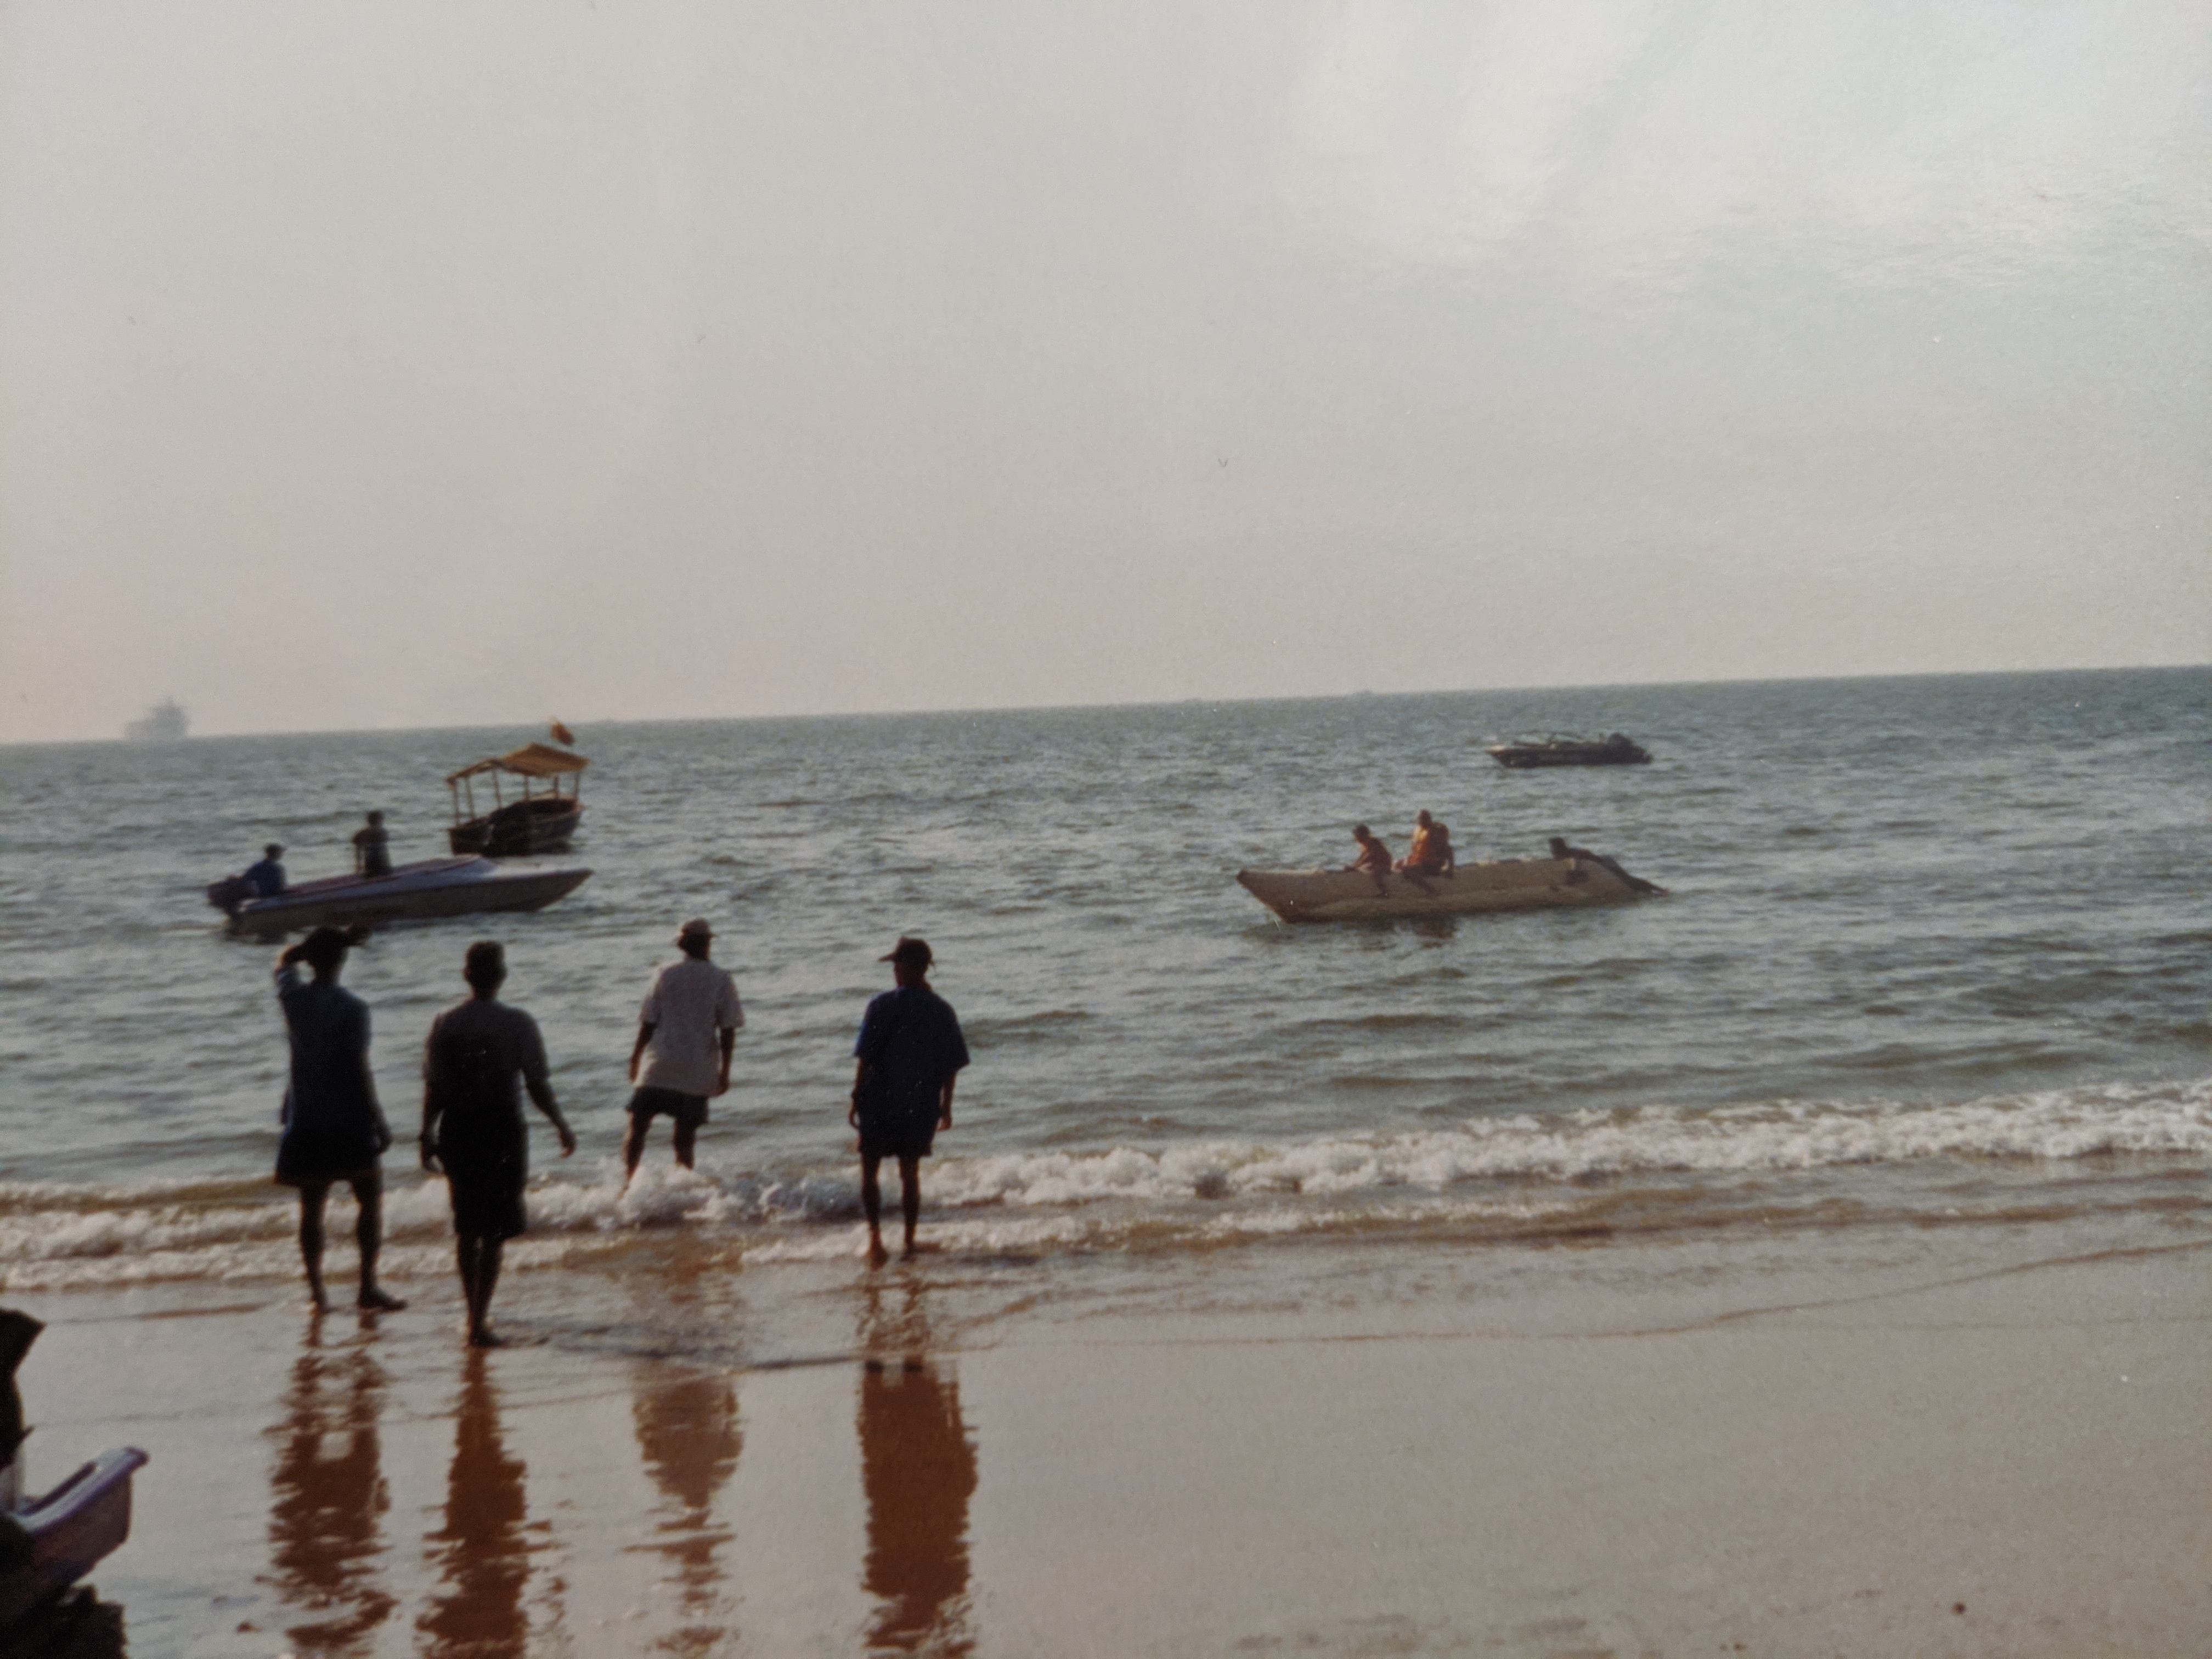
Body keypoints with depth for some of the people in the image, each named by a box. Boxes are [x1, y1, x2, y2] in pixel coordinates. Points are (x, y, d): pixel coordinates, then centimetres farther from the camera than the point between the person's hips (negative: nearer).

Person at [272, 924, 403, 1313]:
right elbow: (359, 1069, -14)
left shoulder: (292, 998, 0)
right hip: (348, 1121, -4)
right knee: (371, 1199, 6)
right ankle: (369, 1286, 1)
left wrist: (333, 939, 19)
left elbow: (286, 957, 22)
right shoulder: (353, 1009, -14)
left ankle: (317, 1290, 9)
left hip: (305, 1120, 4)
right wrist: (379, 1121, -8)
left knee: (311, 1207, 10)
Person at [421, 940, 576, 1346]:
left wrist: (427, 1137, 11)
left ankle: (476, 1312, 31)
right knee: (494, 1232, 2)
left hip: (457, 1130, 4)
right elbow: (537, 1085, -9)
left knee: (466, 1227, 19)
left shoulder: (445, 1024, -1)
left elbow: (433, 1088, 0)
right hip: (503, 1130, -3)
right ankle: (479, 1322, -3)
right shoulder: (517, 1024, -10)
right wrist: (561, 1126, 5)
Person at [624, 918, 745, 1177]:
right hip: (698, 1073, 0)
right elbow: (728, 1031, -3)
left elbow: (648, 1024, 1)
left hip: (660, 1069, 0)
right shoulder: (722, 981, -1)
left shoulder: (665, 976, 1)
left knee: (638, 1126, 6)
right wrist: (725, 1071, 5)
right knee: (685, 1136, 7)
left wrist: (635, 1058, 12)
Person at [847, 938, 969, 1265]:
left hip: (881, 1102, -4)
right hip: (923, 1105, 4)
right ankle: (909, 1241, 17)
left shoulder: (883, 1006, -11)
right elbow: (952, 1065, 4)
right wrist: (945, 1107, 14)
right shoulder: (943, 1011, 1)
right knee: (910, 1172, 14)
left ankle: (875, 1233, -11)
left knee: (869, 1170, 6)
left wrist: (856, 1100, -3)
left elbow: (866, 1058, -11)